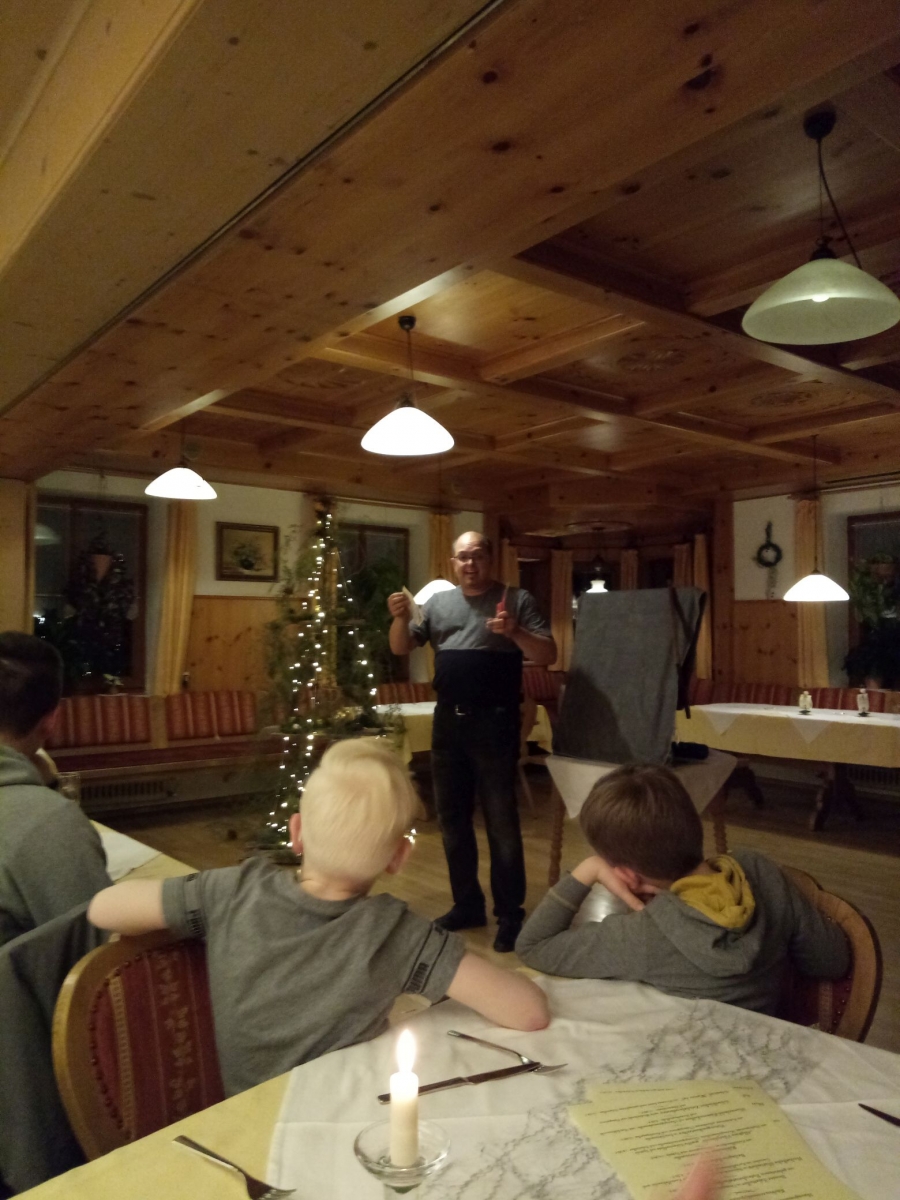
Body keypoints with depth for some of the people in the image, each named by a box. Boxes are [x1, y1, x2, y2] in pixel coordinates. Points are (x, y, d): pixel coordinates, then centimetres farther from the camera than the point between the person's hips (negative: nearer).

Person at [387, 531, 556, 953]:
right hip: (448, 720, 5)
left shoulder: (516, 599, -1)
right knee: (452, 819, 13)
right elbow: (400, 648, 11)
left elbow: (548, 656, -6)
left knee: (501, 822, 0)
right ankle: (467, 904, 28)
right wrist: (401, 618, -10)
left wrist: (515, 633, -24)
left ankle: (510, 915, 11)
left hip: (494, 721, -5)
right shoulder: (438, 602, 11)